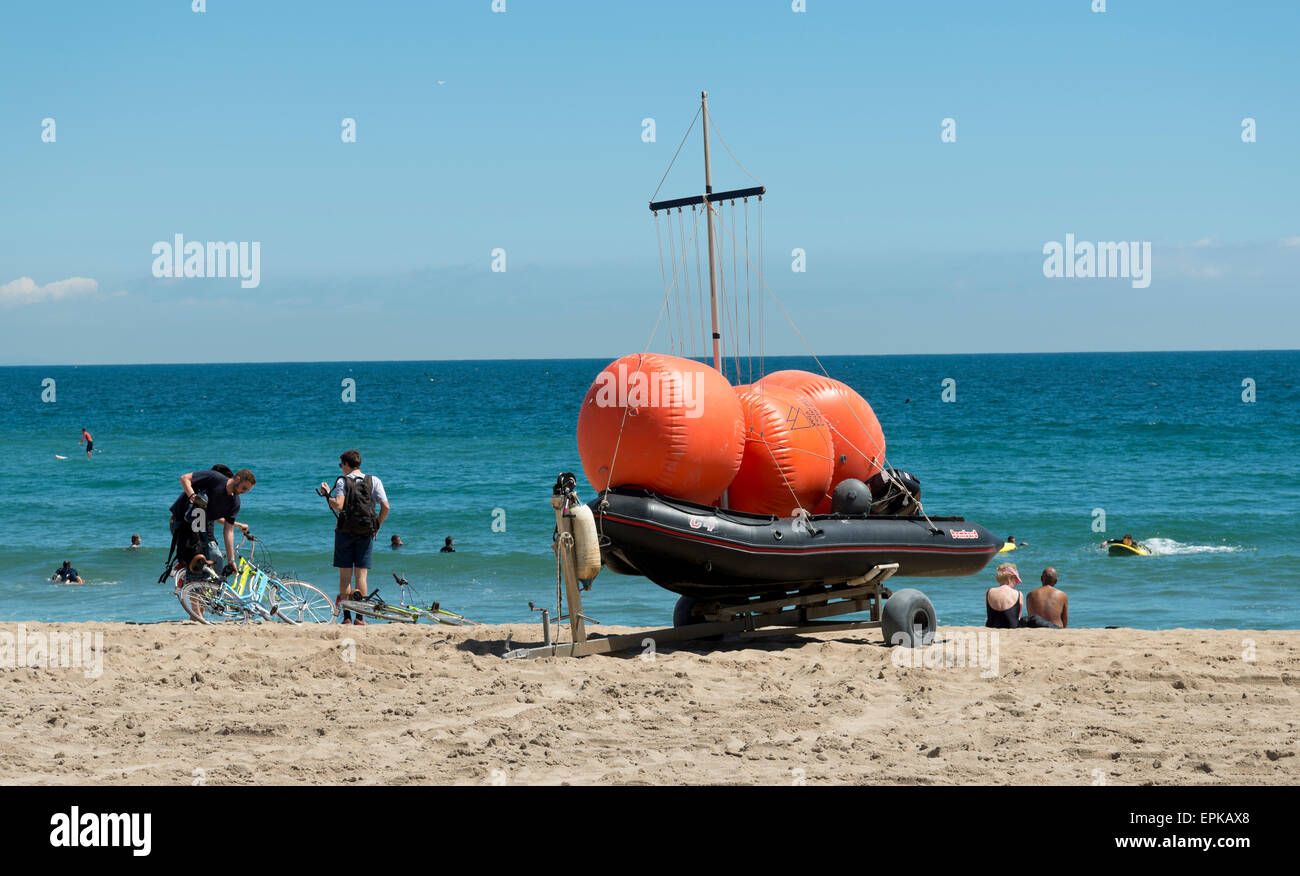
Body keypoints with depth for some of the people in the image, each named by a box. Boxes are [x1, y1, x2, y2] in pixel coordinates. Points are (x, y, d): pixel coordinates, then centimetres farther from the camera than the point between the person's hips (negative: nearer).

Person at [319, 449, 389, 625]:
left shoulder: (342, 481, -4)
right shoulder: (374, 481, 3)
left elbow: (338, 506, -18)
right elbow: (385, 507, -2)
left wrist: (327, 494, -1)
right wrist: (377, 526, 11)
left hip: (345, 531, -2)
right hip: (366, 533, 2)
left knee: (345, 576, 3)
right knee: (361, 575, 4)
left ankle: (347, 617, 1)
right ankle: (360, 617, 0)